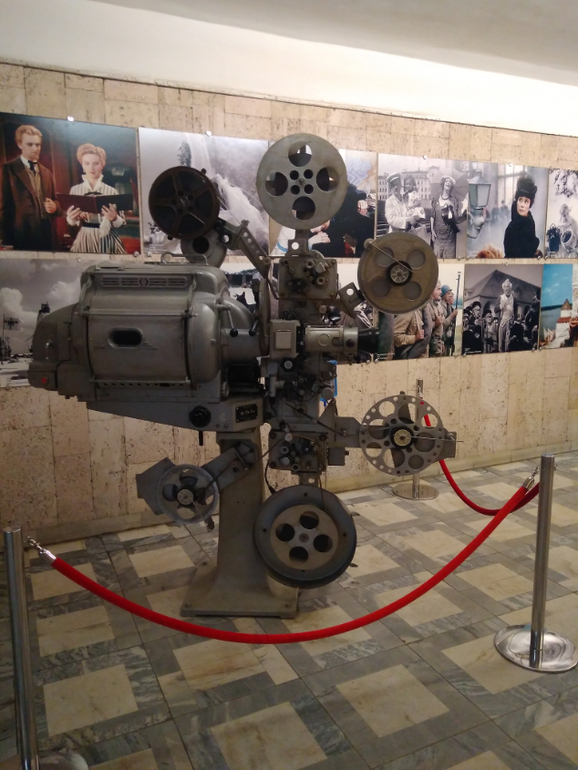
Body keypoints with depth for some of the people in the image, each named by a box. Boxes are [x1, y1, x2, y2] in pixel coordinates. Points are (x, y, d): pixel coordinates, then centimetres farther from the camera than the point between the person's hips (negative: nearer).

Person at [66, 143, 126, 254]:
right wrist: (71, 218, -14)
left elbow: (122, 223, -4)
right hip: (84, 240, 2)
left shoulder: (111, 191, -5)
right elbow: (71, 222, 7)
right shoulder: (75, 190, 1)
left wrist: (114, 218, -24)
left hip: (106, 240, -2)